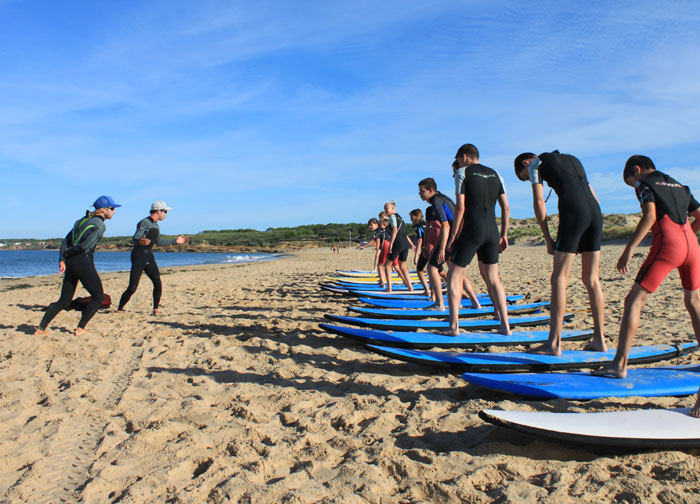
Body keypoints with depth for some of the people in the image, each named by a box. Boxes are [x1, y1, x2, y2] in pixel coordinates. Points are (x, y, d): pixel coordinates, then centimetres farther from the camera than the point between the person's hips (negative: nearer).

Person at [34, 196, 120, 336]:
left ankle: (41, 329, 13)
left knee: (64, 301, 15)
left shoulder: (83, 220, 19)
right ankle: (80, 328, 6)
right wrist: (68, 253, -2)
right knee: (98, 297, 7)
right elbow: (85, 245, -19)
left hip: (70, 262, 8)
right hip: (83, 262, -8)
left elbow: (66, 240, 13)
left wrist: (62, 260, 4)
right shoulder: (99, 224, -7)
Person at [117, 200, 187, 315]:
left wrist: (175, 241, 28)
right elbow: (134, 239, -26)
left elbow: (158, 241, 27)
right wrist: (140, 242, -49)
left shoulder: (156, 225, 13)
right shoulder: (145, 223, -14)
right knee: (132, 288, -7)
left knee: (158, 284, -7)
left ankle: (155, 309, 6)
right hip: (138, 257, -7)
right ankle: (119, 309, 12)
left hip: (149, 257, 7)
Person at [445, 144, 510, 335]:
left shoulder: (463, 173, -1)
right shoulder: (495, 174, 16)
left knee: (454, 277, 3)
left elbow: (460, 208, -10)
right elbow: (506, 208, 11)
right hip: (492, 231, 6)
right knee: (492, 278, 14)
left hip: (471, 230, -6)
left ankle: (454, 326, -2)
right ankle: (505, 325, 11)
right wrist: (504, 235, 16)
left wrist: (454, 237, -6)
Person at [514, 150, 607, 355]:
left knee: (559, 278, -5)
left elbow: (539, 202, 1)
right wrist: (594, 229, 22)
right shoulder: (572, 159, 31)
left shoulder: (536, 163, 11)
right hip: (595, 213, 7)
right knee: (591, 279, 11)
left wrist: (548, 239, 2)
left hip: (573, 213, -7)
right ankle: (599, 339, 14)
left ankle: (554, 343, -5)